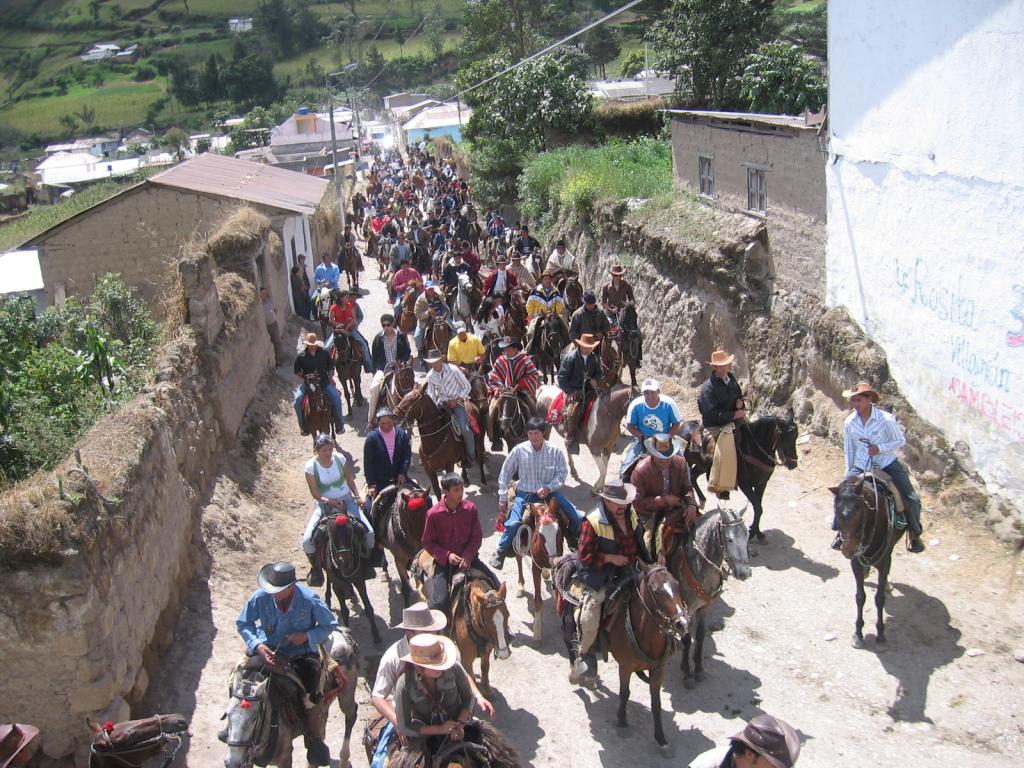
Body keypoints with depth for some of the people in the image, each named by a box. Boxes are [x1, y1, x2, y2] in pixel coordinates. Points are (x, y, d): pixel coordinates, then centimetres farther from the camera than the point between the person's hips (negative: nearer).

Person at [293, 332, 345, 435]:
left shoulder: (323, 352, -2)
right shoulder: (301, 356, -5)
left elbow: (330, 367, 10)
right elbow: (297, 371, 7)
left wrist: (330, 377, -3)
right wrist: (303, 377, -7)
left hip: (324, 381, 0)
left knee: (336, 398, -20)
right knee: (297, 400, -20)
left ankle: (339, 425, -4)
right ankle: (304, 426, -2)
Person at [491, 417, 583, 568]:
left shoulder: (555, 451, -8)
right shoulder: (519, 450, -8)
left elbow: (562, 473, -1)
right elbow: (505, 473, 1)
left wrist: (549, 488, -18)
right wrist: (503, 498, 3)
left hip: (550, 492, 1)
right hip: (525, 493, -1)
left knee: (578, 518, -7)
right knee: (513, 524, -24)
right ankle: (501, 553, 1)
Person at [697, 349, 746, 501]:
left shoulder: (731, 379, 8)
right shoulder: (708, 387, -16)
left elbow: (739, 395, 25)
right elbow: (713, 414, -21)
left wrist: (740, 402, 0)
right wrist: (735, 414, -18)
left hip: (734, 418, 8)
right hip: (715, 426, -8)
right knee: (726, 448, -28)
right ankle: (720, 487, -17)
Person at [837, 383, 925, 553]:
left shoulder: (885, 419, -18)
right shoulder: (849, 423, -6)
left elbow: (900, 441, -7)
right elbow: (849, 450, 5)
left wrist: (880, 448, -22)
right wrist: (849, 472, 7)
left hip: (887, 465, -2)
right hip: (861, 467, 2)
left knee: (912, 500, -10)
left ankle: (915, 533, 16)